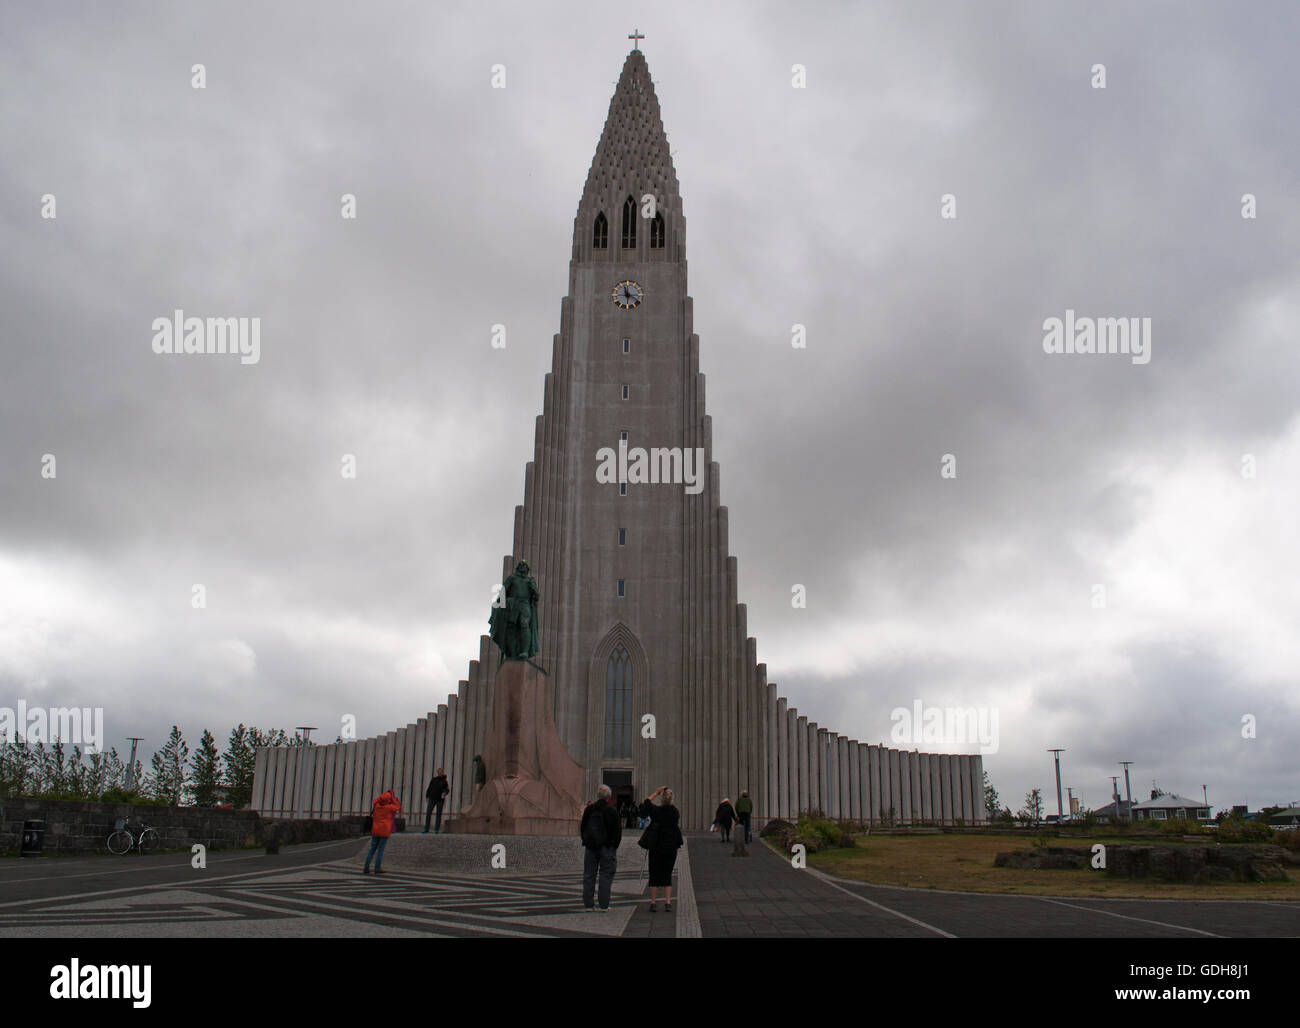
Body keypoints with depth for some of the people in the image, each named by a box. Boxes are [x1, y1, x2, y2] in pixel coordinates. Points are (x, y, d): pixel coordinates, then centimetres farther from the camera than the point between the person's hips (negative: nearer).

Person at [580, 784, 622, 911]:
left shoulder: (589, 809, 4)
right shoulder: (612, 811, -6)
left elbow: (582, 827, 9)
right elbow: (618, 831, -5)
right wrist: (614, 846, 4)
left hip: (591, 847, 3)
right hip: (607, 847, -3)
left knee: (589, 874, 8)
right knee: (606, 875, 3)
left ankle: (588, 904, 8)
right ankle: (604, 904, 0)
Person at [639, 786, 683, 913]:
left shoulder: (656, 810, -10)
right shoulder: (676, 812, -3)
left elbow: (646, 803, 8)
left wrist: (656, 792, 13)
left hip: (656, 847, -2)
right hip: (671, 847, 2)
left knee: (654, 875, 6)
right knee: (667, 875, 9)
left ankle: (653, 902, 5)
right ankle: (668, 902, 1)